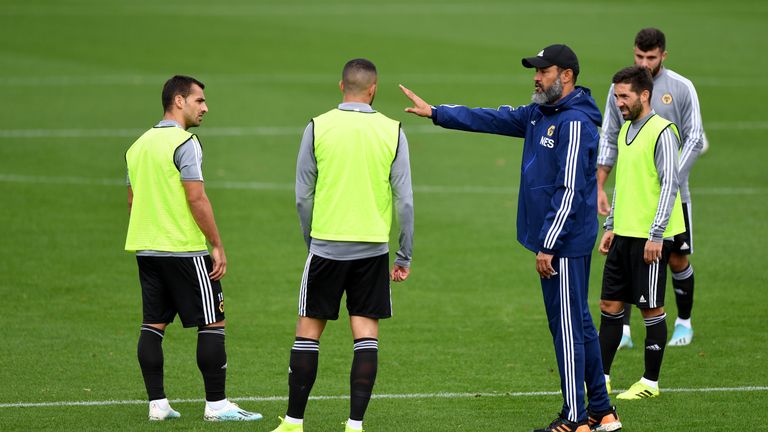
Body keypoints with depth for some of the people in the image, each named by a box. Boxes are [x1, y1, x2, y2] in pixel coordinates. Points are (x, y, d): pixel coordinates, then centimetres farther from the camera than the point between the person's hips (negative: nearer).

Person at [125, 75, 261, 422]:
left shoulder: (139, 144, 13)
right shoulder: (184, 143, -12)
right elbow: (196, 198, -18)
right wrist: (217, 246, -13)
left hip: (146, 249, 8)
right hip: (184, 250, -8)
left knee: (153, 324, 8)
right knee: (212, 324, -1)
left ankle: (156, 403, 7)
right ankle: (216, 404, -1)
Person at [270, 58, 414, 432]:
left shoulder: (317, 128, -3)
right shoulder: (392, 131, -1)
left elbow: (303, 196, 1)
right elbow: (404, 200, -1)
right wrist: (404, 256, 7)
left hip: (326, 245, -1)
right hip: (373, 249, 1)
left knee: (308, 332, 6)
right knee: (366, 335, 3)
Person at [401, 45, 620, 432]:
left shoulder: (575, 123, -17)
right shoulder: (539, 115, 12)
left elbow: (570, 191, -21)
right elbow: (495, 119, 21)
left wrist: (548, 246, -21)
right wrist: (435, 113, 21)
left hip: (566, 243, -10)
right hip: (555, 241, 10)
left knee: (568, 326, -4)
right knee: (577, 325, 13)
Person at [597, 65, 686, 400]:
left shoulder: (662, 132, -13)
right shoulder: (625, 130, 14)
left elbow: (669, 185, -16)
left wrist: (656, 235, -19)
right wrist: (611, 226, 19)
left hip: (650, 238, -8)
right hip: (623, 234, 8)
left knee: (651, 309, 0)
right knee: (610, 305, 8)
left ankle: (650, 383, 8)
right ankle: (601, 379, 13)